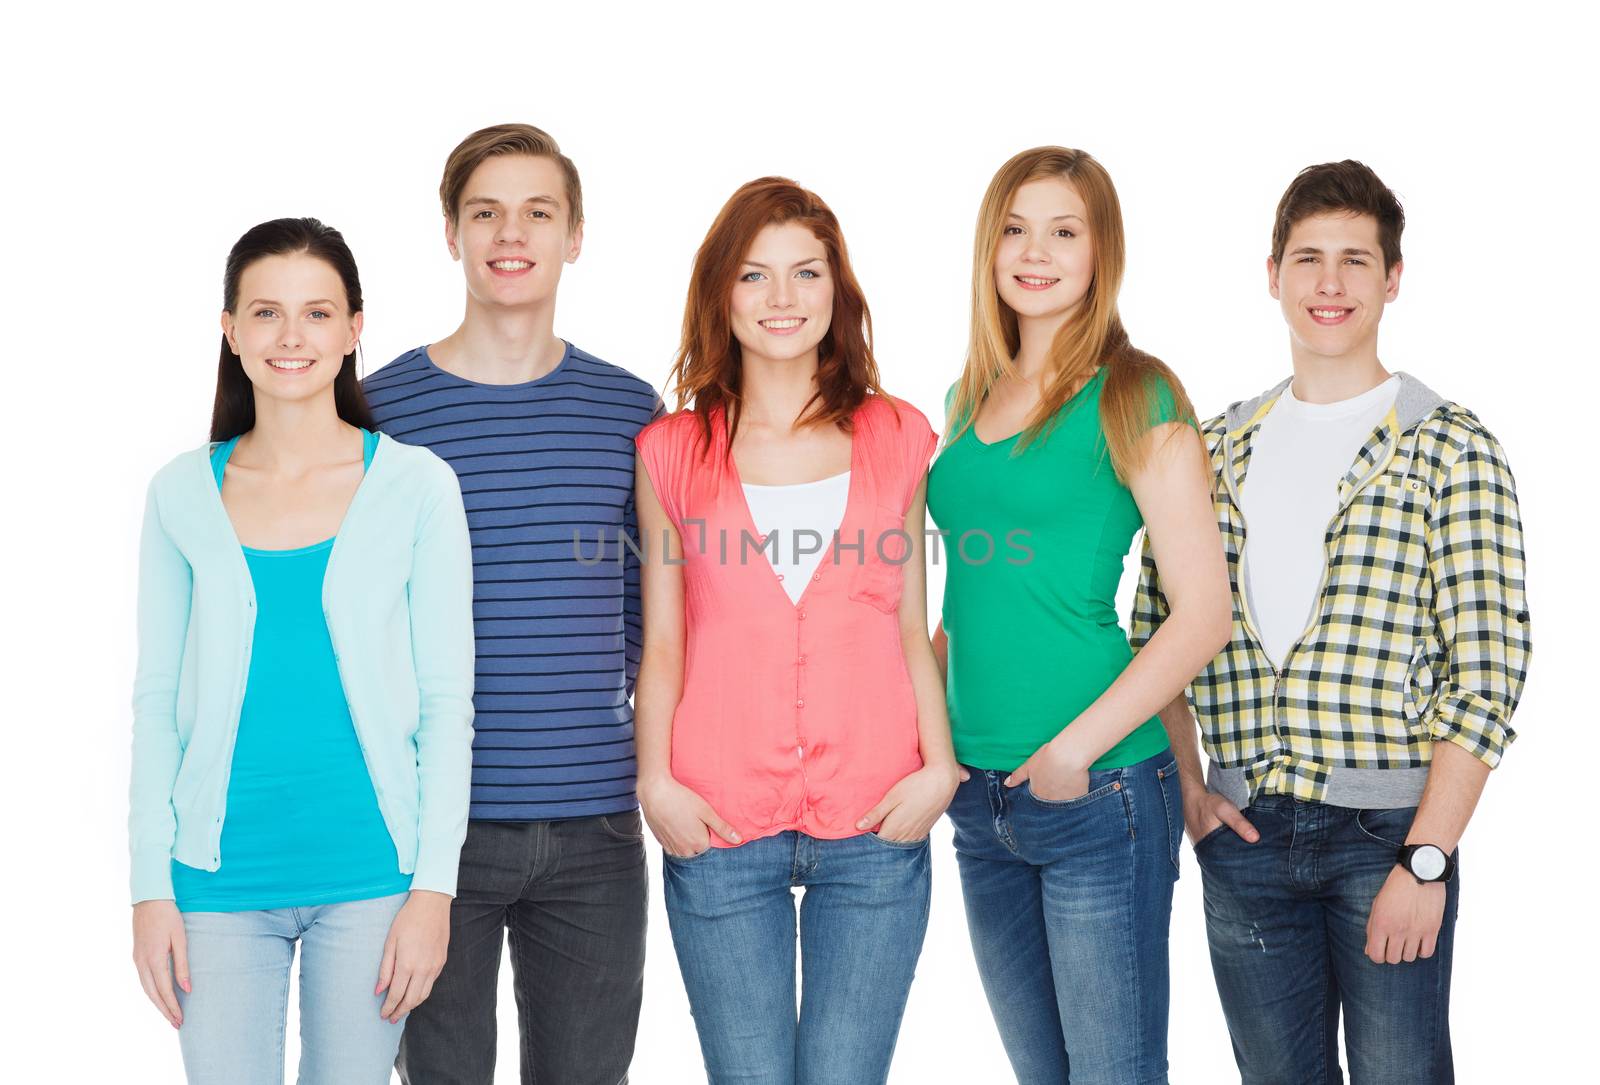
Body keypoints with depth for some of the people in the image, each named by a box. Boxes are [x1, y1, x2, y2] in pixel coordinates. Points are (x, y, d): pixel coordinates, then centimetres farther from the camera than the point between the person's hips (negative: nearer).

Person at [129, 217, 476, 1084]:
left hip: (368, 873, -1)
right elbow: (158, 699, 6)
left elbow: (446, 700, -2)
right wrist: (150, 885, 1)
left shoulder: (416, 485, -2)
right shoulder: (183, 493, 3)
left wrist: (434, 885, -6)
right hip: (220, 878, 1)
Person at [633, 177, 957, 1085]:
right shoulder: (674, 450, 8)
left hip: (875, 825, 0)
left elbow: (912, 627, 10)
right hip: (720, 829, 0)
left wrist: (939, 767, -1)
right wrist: (657, 781, -3)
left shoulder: (898, 438, 10)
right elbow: (663, 642, 9)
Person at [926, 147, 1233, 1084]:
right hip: (980, 793, 6)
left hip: (1098, 794, -6)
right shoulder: (968, 400, 12)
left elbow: (1204, 614, -12)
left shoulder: (1135, 398, -7)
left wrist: (1077, 747, -15)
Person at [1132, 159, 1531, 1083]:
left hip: (1389, 830, -3)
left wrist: (1426, 860, -14)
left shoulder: (1450, 447, -3)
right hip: (1244, 834, 4)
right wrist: (1185, 783, 2)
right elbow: (1154, 629, 14)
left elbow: (1489, 670, -9)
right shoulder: (1215, 450, 10)